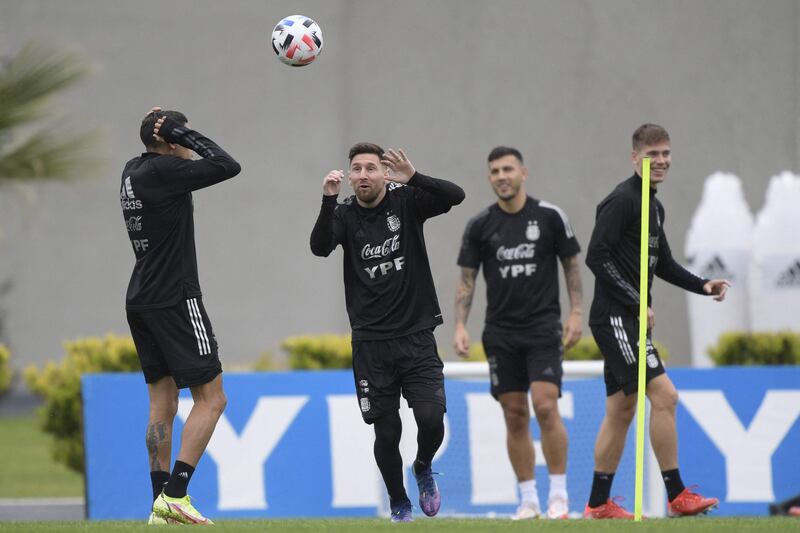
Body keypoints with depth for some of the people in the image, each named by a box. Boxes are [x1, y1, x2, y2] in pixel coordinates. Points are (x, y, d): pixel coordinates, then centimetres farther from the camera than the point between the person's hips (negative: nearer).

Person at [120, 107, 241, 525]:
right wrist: (182, 134, -10)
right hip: (175, 301, -9)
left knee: (162, 401, 10)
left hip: (141, 301, 9)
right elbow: (228, 167, -18)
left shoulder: (135, 171, 11)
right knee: (210, 398, -6)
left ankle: (162, 504, 8)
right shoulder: (162, 171, -15)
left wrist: (160, 129, 14)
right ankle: (174, 496, -14)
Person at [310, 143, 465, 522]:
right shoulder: (344, 215, 0)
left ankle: (422, 468, 20)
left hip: (416, 335, 0)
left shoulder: (406, 201, -1)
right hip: (371, 342, 0)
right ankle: (398, 504, 23)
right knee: (386, 432, 0)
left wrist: (413, 178, -31)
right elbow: (320, 246, -19)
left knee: (431, 419, -14)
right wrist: (329, 200, -33)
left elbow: (454, 196, -16)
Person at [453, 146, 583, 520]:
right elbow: (466, 279, 6)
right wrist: (460, 327, -4)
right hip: (501, 332, 2)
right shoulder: (480, 226, 3)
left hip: (543, 327, -2)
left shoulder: (550, 217, -1)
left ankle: (559, 495, -4)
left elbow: (571, 264, 7)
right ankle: (528, 499, 9)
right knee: (515, 416, 2)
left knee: (545, 407, -14)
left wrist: (576, 312, -2)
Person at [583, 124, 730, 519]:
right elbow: (596, 256, -19)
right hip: (615, 317, -10)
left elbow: (662, 264, 26)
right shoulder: (622, 200, -12)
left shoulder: (654, 207, 17)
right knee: (663, 393, -15)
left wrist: (703, 286, 11)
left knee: (621, 409, 11)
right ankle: (677, 497, -13)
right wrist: (636, 302, -21)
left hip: (632, 319, 10)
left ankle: (598, 504, 15)